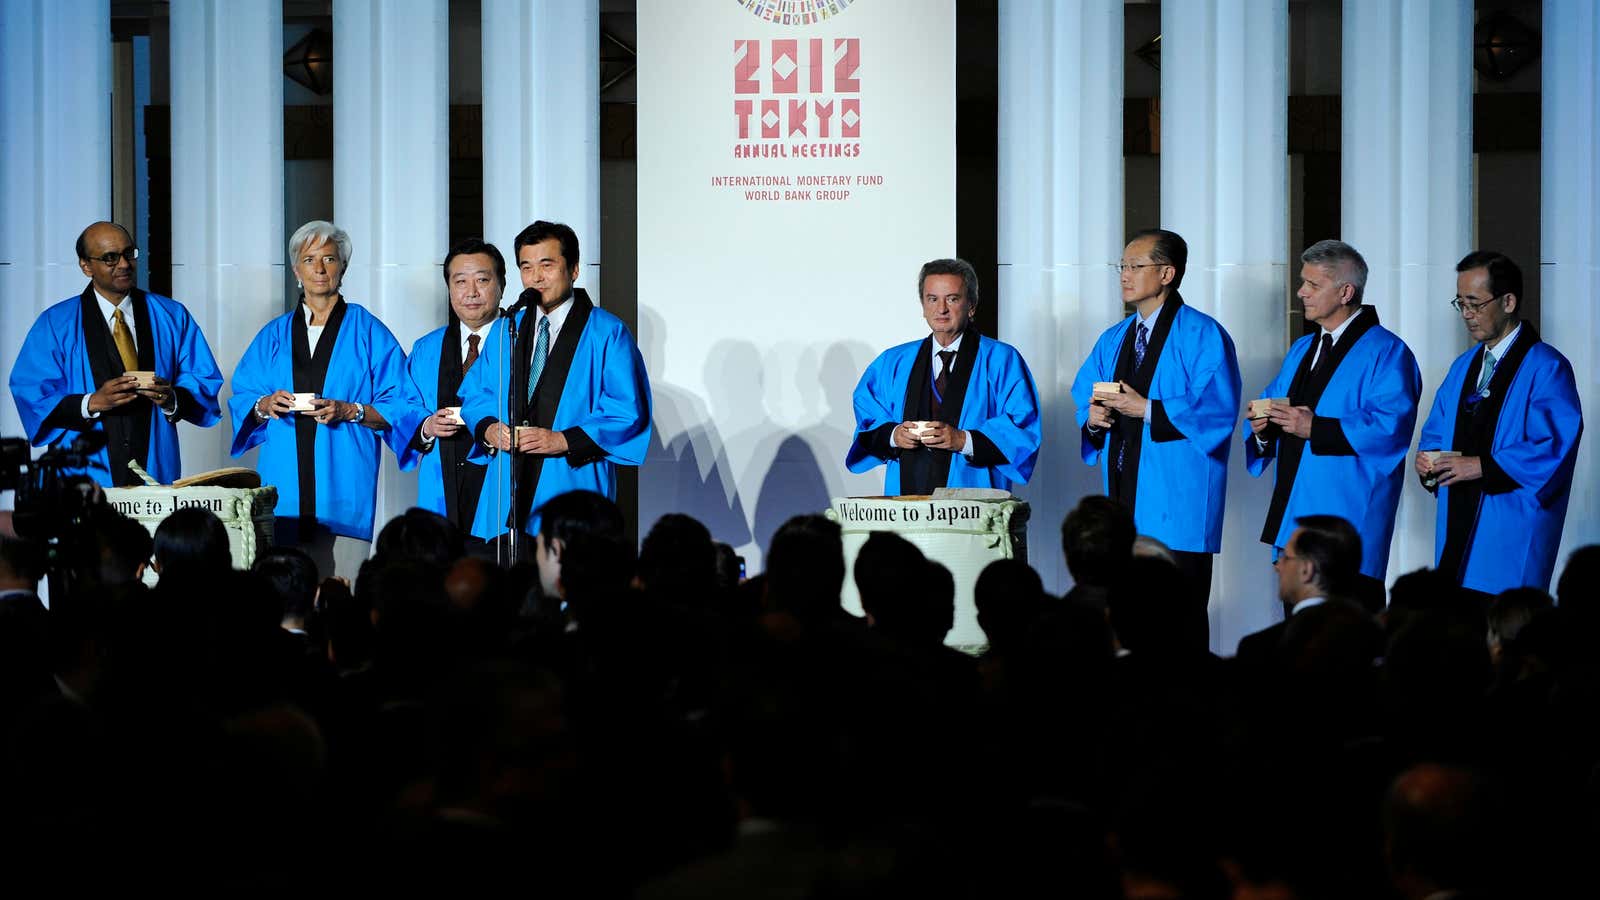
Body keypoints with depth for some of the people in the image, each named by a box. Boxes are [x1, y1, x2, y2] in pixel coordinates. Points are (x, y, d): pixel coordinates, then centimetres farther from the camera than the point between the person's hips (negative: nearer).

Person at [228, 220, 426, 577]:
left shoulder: (367, 332, 7)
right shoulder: (274, 335, 17)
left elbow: (402, 406, 2)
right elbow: (241, 401, 16)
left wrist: (349, 411, -13)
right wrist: (264, 405, -6)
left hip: (343, 492, -2)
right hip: (285, 491, 3)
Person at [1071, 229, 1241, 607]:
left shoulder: (1203, 335, -5)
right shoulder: (1113, 340, 19)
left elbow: (1217, 410, -15)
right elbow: (1085, 399, 19)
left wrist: (1147, 410, -18)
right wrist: (1093, 419, -5)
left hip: (1176, 507, -6)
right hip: (1122, 500, 7)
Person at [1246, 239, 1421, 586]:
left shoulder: (1386, 352, -6)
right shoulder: (1302, 350, 21)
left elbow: (1391, 426, -18)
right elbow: (1272, 402, 23)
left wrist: (1316, 429, -21)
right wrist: (1263, 426, -2)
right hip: (1293, 518, 8)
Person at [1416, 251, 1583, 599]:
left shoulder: (1547, 369, -7)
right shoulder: (1463, 367, 18)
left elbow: (1556, 448, -16)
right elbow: (1436, 431, 23)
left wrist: (1484, 466, -18)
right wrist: (1427, 460, 1)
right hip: (1457, 531, 7)